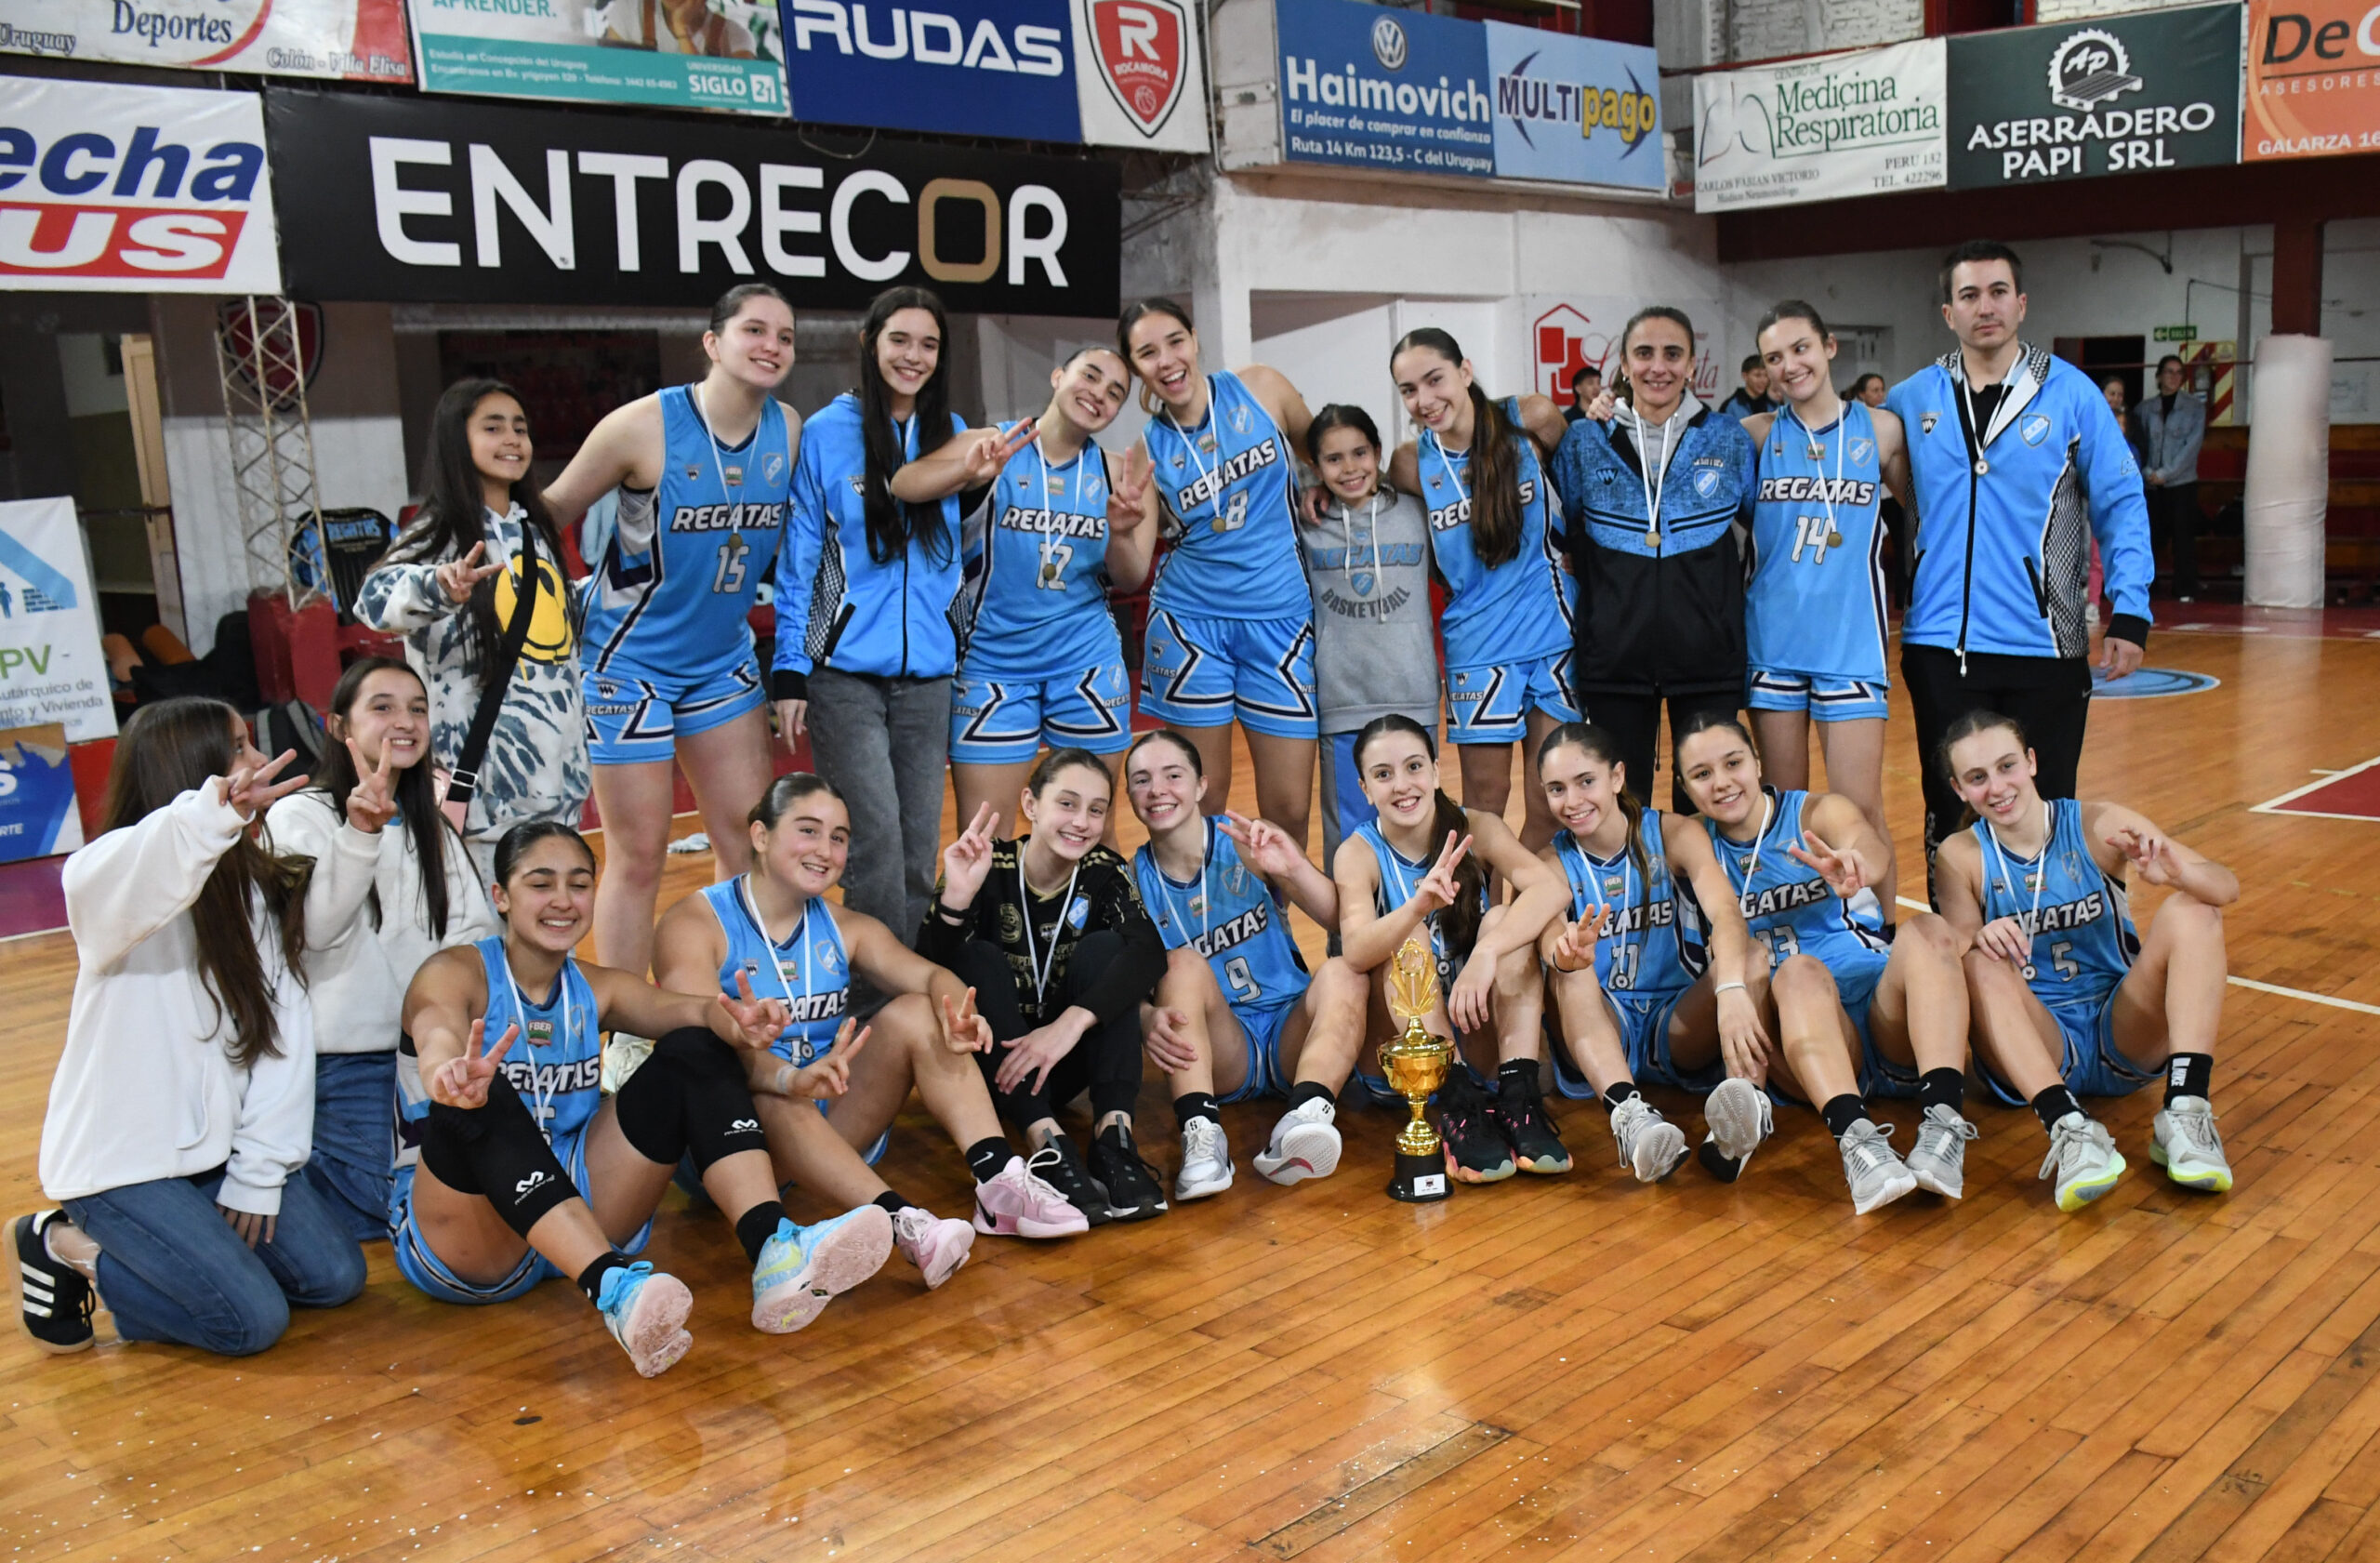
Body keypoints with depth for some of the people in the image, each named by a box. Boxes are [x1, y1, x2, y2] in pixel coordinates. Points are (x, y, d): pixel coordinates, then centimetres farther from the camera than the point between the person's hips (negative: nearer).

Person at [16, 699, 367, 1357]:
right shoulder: (114, 872, -16)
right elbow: (96, 888, -45)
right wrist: (216, 810, -64)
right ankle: (66, 1248, 6)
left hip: (215, 1147, 7)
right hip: (122, 1161, -7)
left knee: (335, 1276, -3)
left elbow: (284, 1026, -2)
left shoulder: (256, 888, 5)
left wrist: (258, 1170, -11)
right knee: (252, 1320, -14)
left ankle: (151, 1251, 15)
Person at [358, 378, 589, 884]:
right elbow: (376, 599, -28)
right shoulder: (441, 533, -8)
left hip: (558, 766, 7)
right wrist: (440, 585, -50)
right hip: (485, 774, -6)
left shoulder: (534, 529, 12)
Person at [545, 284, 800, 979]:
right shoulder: (644, 425, -18)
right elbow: (550, 514, -7)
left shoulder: (790, 430, -3)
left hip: (722, 659, 6)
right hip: (628, 660, -5)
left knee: (750, 839, 7)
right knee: (638, 855, 0)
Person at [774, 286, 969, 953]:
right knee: (877, 836, -11)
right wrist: (789, 672, -3)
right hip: (846, 671, -3)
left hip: (927, 672, 4)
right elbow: (798, 559, 0)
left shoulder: (951, 435, 8)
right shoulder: (828, 432, -2)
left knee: (920, 843, 6)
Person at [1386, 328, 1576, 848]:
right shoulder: (1412, 464, -5)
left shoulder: (1530, 420, -7)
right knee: (1485, 797, 3)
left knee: (1553, 798, 5)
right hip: (1477, 643, 0)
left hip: (1553, 629, 0)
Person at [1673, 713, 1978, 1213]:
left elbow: (1870, 847, -17)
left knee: (1926, 930, -28)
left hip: (1890, 1024, 1)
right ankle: (1855, 1136, -53)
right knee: (1800, 971, -32)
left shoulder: (1819, 813, 6)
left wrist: (1854, 862, -42)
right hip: (1803, 1033, -1)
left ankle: (1943, 1123, -43)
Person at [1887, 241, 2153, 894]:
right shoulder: (1912, 400, 5)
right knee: (1949, 815, 9)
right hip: (1941, 647, 2)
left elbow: (2122, 504, 1)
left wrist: (2130, 613, -7)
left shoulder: (2071, 393, 0)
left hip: (2045, 645, -1)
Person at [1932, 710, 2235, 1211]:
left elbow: (2227, 887, -10)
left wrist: (2174, 872, -33)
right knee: (1981, 964, -28)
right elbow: (1958, 955, -12)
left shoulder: (2099, 826, -3)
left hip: (2126, 1035, 1)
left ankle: (2185, 1112, -30)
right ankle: (2069, 1127, -46)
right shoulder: (1962, 856, -2)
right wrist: (1981, 938, -36)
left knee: (2192, 911, -19)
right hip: (2036, 1044, -1)